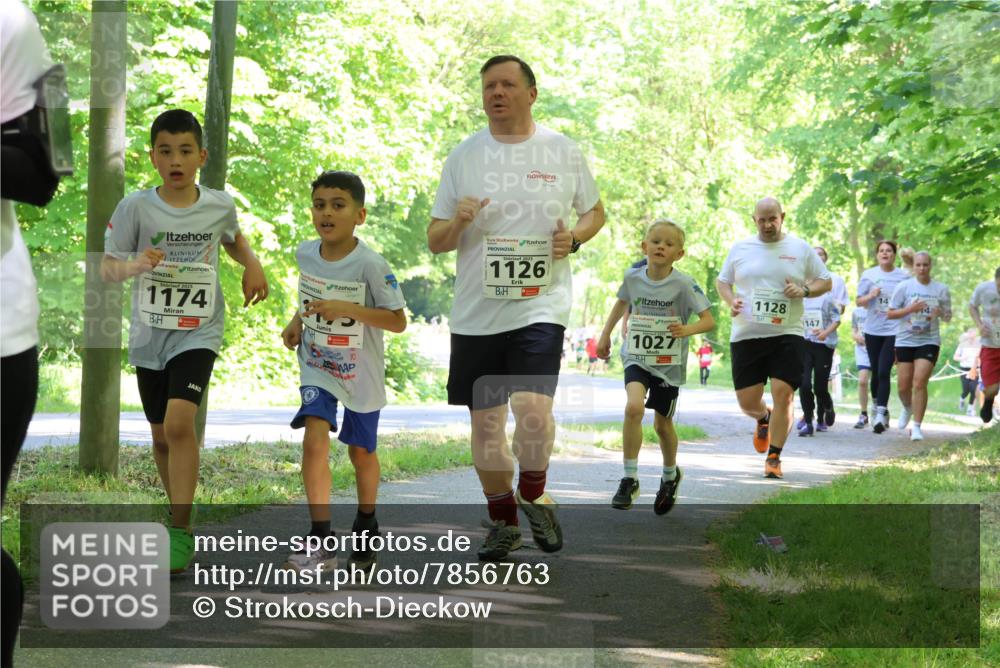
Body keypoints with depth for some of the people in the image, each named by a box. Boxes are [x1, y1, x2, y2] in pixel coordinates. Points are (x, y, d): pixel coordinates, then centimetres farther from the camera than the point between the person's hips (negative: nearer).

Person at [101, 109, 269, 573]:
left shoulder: (220, 205, -2)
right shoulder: (136, 207, -8)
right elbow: (107, 268, -6)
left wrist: (252, 265, 3)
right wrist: (134, 265, -27)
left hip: (198, 333, -2)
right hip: (149, 336, 2)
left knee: (179, 422, -22)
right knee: (161, 435, 13)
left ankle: (179, 532, -18)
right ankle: (180, 516, 34)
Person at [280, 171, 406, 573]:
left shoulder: (370, 265, -21)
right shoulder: (305, 254, -4)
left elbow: (398, 320, -19)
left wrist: (347, 309, -30)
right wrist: (298, 321, 0)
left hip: (361, 372, -2)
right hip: (317, 366, 2)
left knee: (361, 450, 15)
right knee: (315, 439, -18)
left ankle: (366, 525, 42)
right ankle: (320, 541, -19)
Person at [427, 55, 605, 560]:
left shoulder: (562, 151, 5)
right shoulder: (464, 156, 7)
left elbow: (595, 211, 17)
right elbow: (434, 240, 9)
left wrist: (574, 238, -5)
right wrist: (458, 223, -14)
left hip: (541, 305, -2)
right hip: (476, 311, 3)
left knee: (532, 407, -20)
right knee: (485, 420, 7)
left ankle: (533, 495, 7)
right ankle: (503, 522, 24)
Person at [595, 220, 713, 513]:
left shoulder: (683, 285, -15)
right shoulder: (633, 277, -5)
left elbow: (709, 320, -16)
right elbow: (622, 302, 17)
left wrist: (687, 330, -36)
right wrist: (605, 335, 22)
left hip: (670, 363, -1)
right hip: (637, 357, 1)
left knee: (662, 423, 10)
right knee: (634, 407, -24)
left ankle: (670, 475, 40)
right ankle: (630, 479, -16)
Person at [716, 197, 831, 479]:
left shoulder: (801, 249, 5)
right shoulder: (740, 248, 8)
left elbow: (825, 282, 11)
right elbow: (722, 281, 18)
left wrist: (804, 290, -10)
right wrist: (731, 301, -3)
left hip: (786, 334, -1)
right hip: (746, 336, 1)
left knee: (783, 393, -11)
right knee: (747, 402, 0)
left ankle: (774, 457, 1)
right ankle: (764, 419, 37)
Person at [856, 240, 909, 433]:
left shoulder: (903, 277, 1)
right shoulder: (869, 275, 5)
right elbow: (859, 301, 7)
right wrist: (870, 296, -13)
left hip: (894, 331, -2)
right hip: (873, 330, 2)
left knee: (884, 372, -13)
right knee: (876, 372, 9)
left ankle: (881, 413, -15)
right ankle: (878, 408, 26)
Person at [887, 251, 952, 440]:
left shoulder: (941, 289, 3)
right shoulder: (904, 287, -1)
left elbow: (948, 316, 12)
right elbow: (890, 313, 0)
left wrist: (941, 314, -12)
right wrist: (910, 309, -16)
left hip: (929, 341, -1)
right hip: (905, 341, 1)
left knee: (920, 383, -14)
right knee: (904, 386, 4)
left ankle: (916, 426, -8)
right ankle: (908, 408, 39)